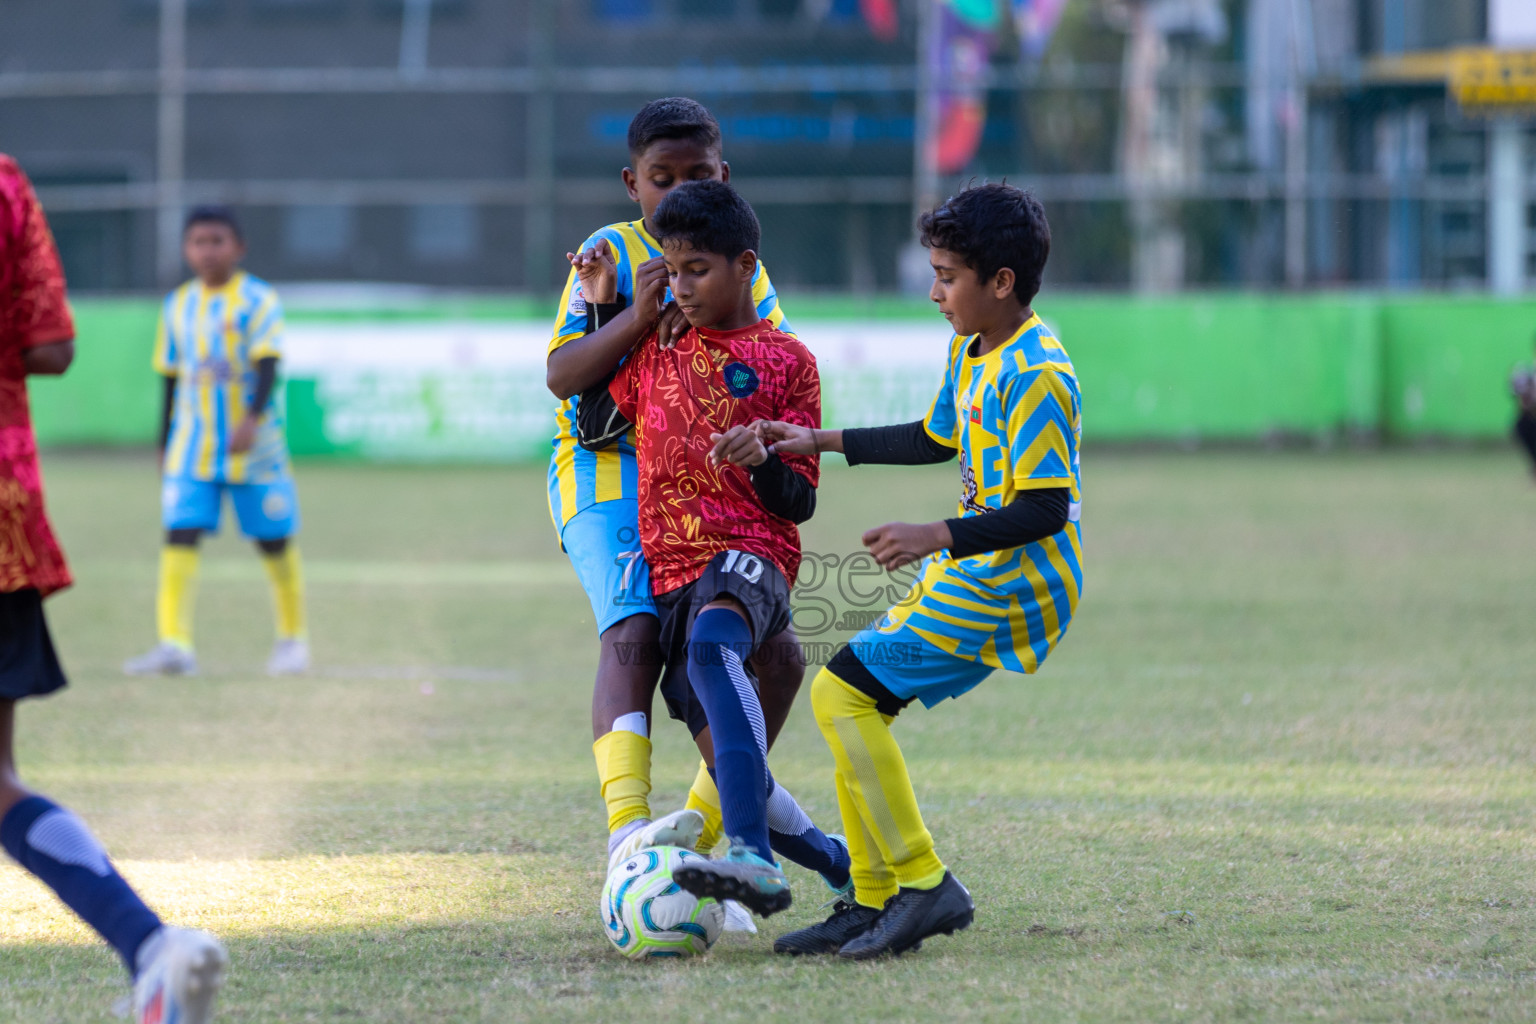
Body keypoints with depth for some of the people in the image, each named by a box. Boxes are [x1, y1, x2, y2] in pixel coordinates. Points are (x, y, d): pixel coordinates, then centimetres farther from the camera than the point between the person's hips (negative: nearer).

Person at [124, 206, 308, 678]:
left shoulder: (257, 300, -5)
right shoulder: (178, 306, 10)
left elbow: (267, 365, -16)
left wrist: (252, 420, -31)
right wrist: (165, 446, 18)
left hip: (253, 445, -4)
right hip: (193, 446, 4)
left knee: (275, 542, 5)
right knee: (179, 536, -10)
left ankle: (293, 638, 22)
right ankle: (174, 645, -15)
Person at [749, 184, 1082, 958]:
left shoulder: (1034, 377, -20)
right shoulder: (971, 353, 11)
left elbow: (1046, 509, -24)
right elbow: (935, 438, 28)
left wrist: (938, 538, -29)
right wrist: (820, 443, 26)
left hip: (1007, 588, -10)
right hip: (968, 575, 10)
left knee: (843, 691, -16)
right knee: (852, 704, 11)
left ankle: (924, 885, -13)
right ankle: (872, 902, 15)